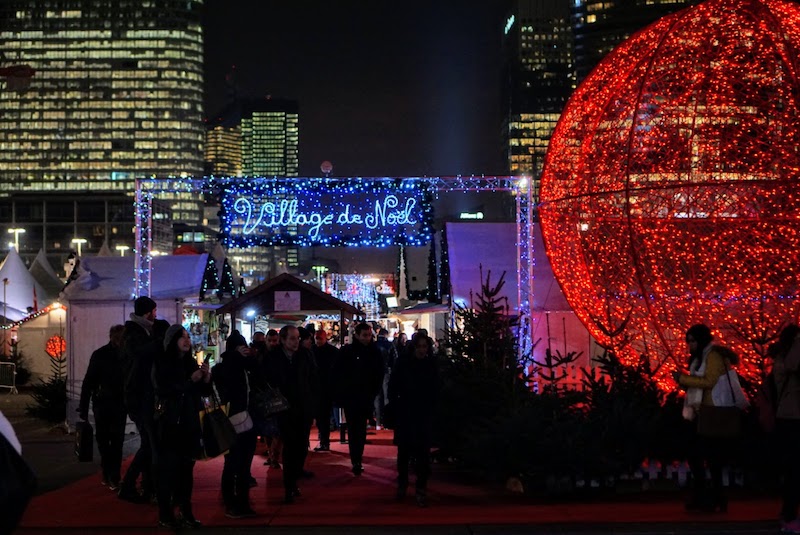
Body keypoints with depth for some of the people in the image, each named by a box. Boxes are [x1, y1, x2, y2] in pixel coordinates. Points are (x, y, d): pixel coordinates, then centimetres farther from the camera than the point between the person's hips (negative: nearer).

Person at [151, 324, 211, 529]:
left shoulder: (191, 363, 13)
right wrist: (190, 381, -16)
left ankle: (186, 512, 10)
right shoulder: (161, 363, -3)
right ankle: (165, 515, 0)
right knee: (168, 468, -6)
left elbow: (205, 391, 13)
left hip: (189, 423, 5)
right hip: (169, 424, -5)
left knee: (187, 468, 5)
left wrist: (206, 376, -6)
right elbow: (163, 390, -13)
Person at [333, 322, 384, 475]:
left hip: (366, 398, 2)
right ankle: (356, 461, -3)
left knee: (361, 429, 7)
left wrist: (374, 392, 3)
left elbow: (379, 374, 7)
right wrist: (340, 392, -2)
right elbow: (337, 373, -1)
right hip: (349, 397, -2)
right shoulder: (347, 351, -5)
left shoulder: (375, 352, 0)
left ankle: (357, 459, 17)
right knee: (353, 429, -3)